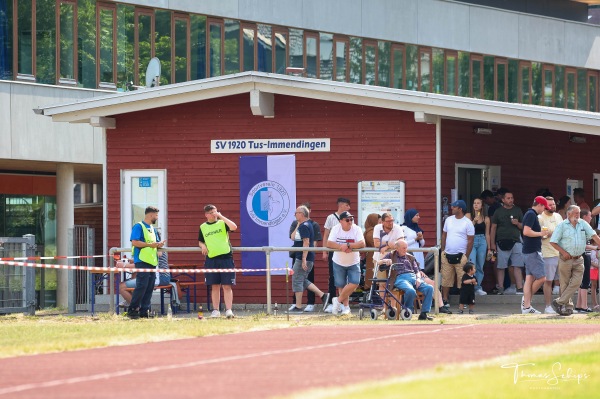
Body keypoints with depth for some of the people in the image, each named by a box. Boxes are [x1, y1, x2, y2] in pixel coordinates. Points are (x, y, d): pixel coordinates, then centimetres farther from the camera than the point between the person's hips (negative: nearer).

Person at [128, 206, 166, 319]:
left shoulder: (152, 229, 22)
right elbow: (135, 242, -15)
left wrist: (158, 245, 5)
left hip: (152, 261, 9)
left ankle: (144, 311, 8)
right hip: (142, 260, -9)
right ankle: (132, 310, -10)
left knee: (149, 288, 5)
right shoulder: (139, 226, -5)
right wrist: (150, 245, -16)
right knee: (141, 286, -14)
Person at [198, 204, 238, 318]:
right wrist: (202, 246, 0)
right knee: (215, 286, 5)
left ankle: (228, 310, -7)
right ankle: (215, 310, 10)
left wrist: (221, 216, -13)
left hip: (226, 257, -3)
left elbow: (234, 227, -15)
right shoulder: (203, 227, 12)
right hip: (211, 259, 3)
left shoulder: (222, 223, 4)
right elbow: (200, 241, 23)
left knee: (227, 286, -5)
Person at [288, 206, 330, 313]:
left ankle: (298, 307, -1)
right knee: (303, 281, 16)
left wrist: (304, 259, -25)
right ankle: (322, 295, 12)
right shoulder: (301, 225, 18)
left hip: (303, 258, -11)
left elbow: (306, 243, -23)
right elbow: (293, 237, 20)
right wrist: (298, 225, 14)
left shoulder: (304, 226, -15)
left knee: (297, 281, -4)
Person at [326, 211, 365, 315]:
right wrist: (342, 247, -34)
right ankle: (346, 306, 20)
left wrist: (347, 245, -33)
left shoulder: (356, 229, -13)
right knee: (341, 286, 5)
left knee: (354, 283, -15)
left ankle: (338, 300, 2)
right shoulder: (336, 229, -11)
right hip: (338, 263, 0)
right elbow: (329, 244, -20)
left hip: (353, 263, 0)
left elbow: (362, 244, -24)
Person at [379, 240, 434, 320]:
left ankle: (424, 313, -23)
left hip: (413, 277, 4)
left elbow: (417, 271, 24)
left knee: (429, 288, -24)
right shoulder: (391, 256, 22)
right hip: (400, 278, -4)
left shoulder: (410, 258, 30)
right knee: (411, 291, -38)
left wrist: (418, 278, 2)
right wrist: (385, 261, -10)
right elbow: (379, 263, 13)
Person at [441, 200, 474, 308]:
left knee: (462, 280, -4)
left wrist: (466, 257, -7)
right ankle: (445, 300, 11)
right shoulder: (449, 220, 10)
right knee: (446, 279, 5)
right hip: (447, 255, 5)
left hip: (460, 256, -5)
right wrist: (443, 250, 8)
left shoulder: (467, 223, -5)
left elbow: (470, 241, -4)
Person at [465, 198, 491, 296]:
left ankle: (478, 288, 11)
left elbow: (487, 234, 12)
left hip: (482, 242, 3)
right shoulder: (468, 216, 3)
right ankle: (474, 287, -13)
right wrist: (474, 221, -16)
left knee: (480, 267, 5)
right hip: (471, 241, -3)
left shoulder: (486, 219, 8)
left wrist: (489, 249, 12)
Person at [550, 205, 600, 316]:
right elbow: (553, 242, -3)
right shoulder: (562, 225, -3)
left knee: (576, 282, -8)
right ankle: (568, 306, 11)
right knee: (565, 284, 2)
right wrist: (564, 252, -10)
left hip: (578, 260, 3)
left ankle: (559, 303, -2)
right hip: (566, 260, -3)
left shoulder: (583, 224, 7)